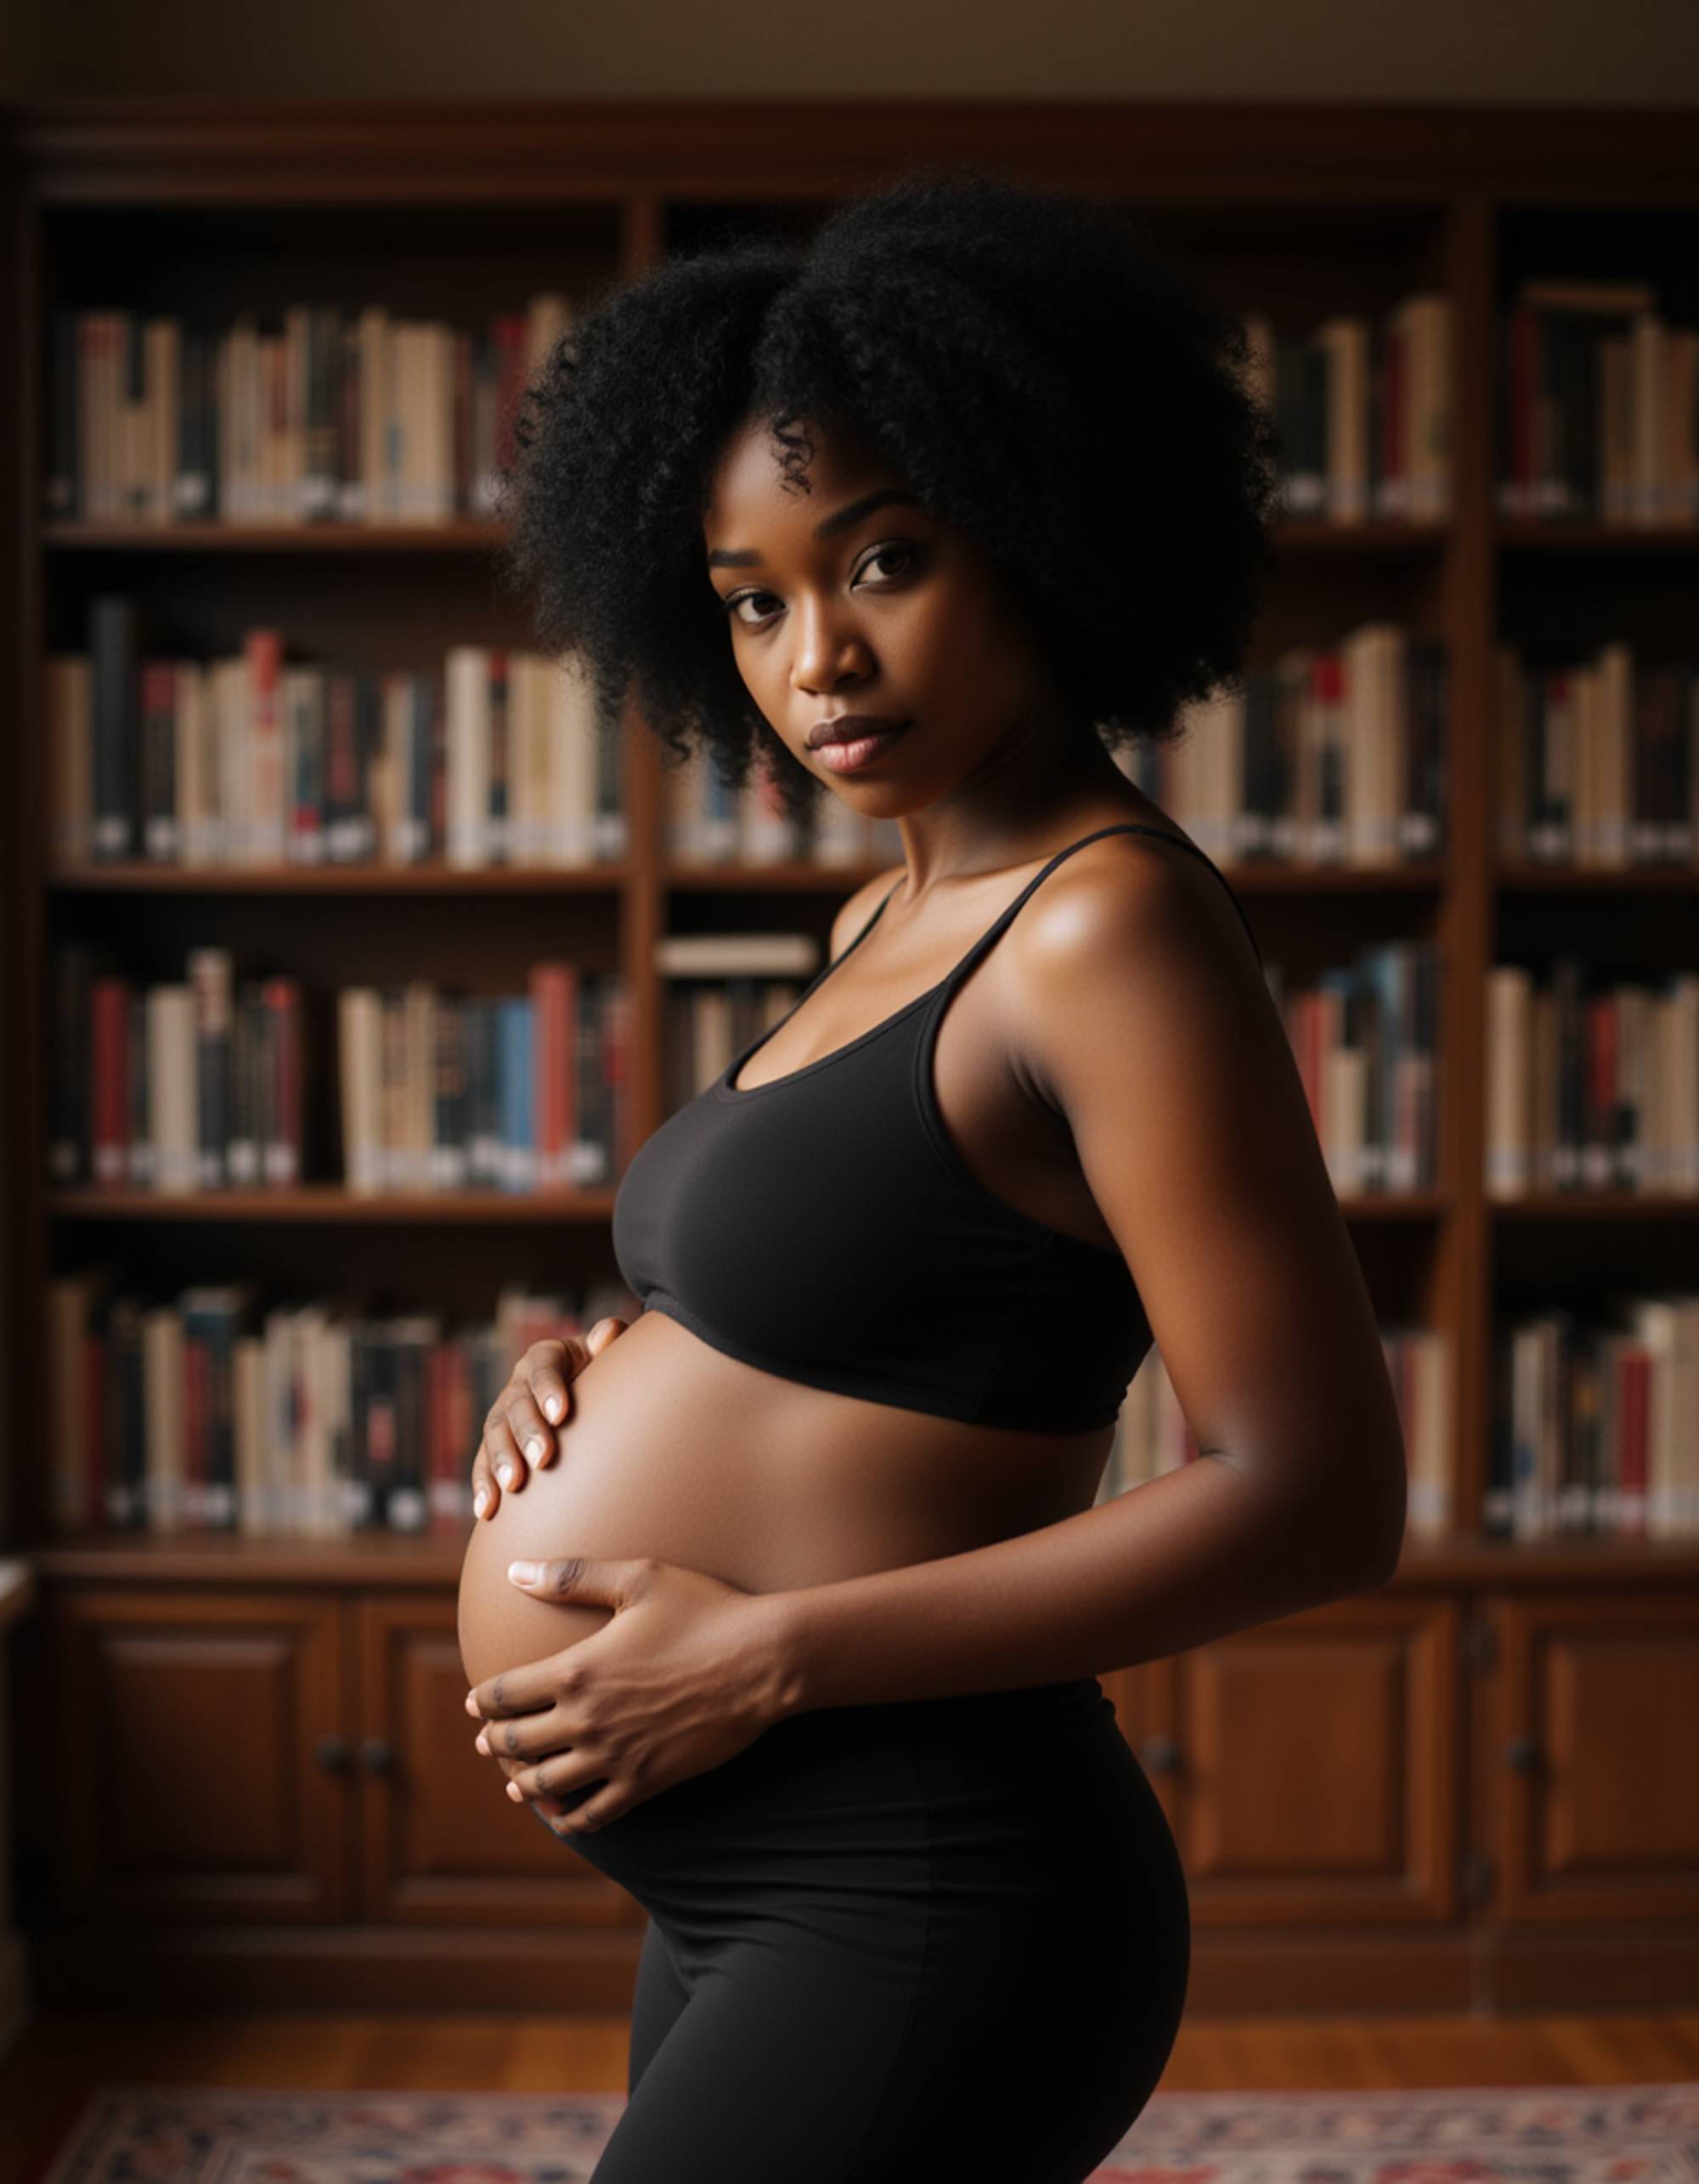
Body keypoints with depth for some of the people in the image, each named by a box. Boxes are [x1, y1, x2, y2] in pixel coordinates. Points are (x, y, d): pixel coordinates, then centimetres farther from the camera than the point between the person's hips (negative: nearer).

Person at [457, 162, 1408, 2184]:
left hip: (903, 1921, -9)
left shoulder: (1109, 923, -18)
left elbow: (1315, 1493, -21)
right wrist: (613, 1356, 2)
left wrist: (765, 1650, -21)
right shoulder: (888, 914, 9)